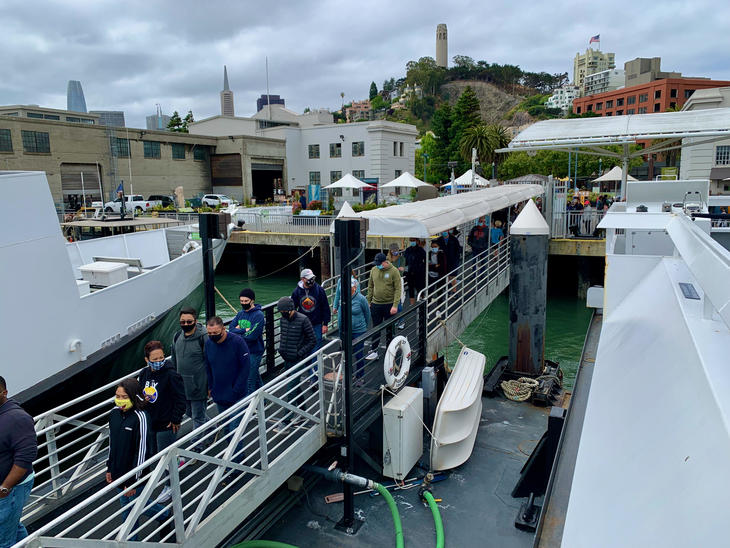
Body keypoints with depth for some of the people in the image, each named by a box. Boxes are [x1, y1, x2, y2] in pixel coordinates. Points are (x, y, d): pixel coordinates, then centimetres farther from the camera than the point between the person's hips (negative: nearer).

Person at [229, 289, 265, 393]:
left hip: (254, 352, -8)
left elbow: (252, 336, -23)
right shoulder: (241, 313, 7)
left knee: (249, 381, -5)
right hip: (242, 350, 8)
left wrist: (238, 331, -9)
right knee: (255, 376, 21)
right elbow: (231, 329, -3)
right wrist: (244, 330, -18)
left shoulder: (258, 315, -15)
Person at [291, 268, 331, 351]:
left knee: (316, 344, 1)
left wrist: (325, 324, -4)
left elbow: (325, 307, -3)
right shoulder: (297, 291, -4)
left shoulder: (319, 289, -8)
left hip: (317, 324, -2)